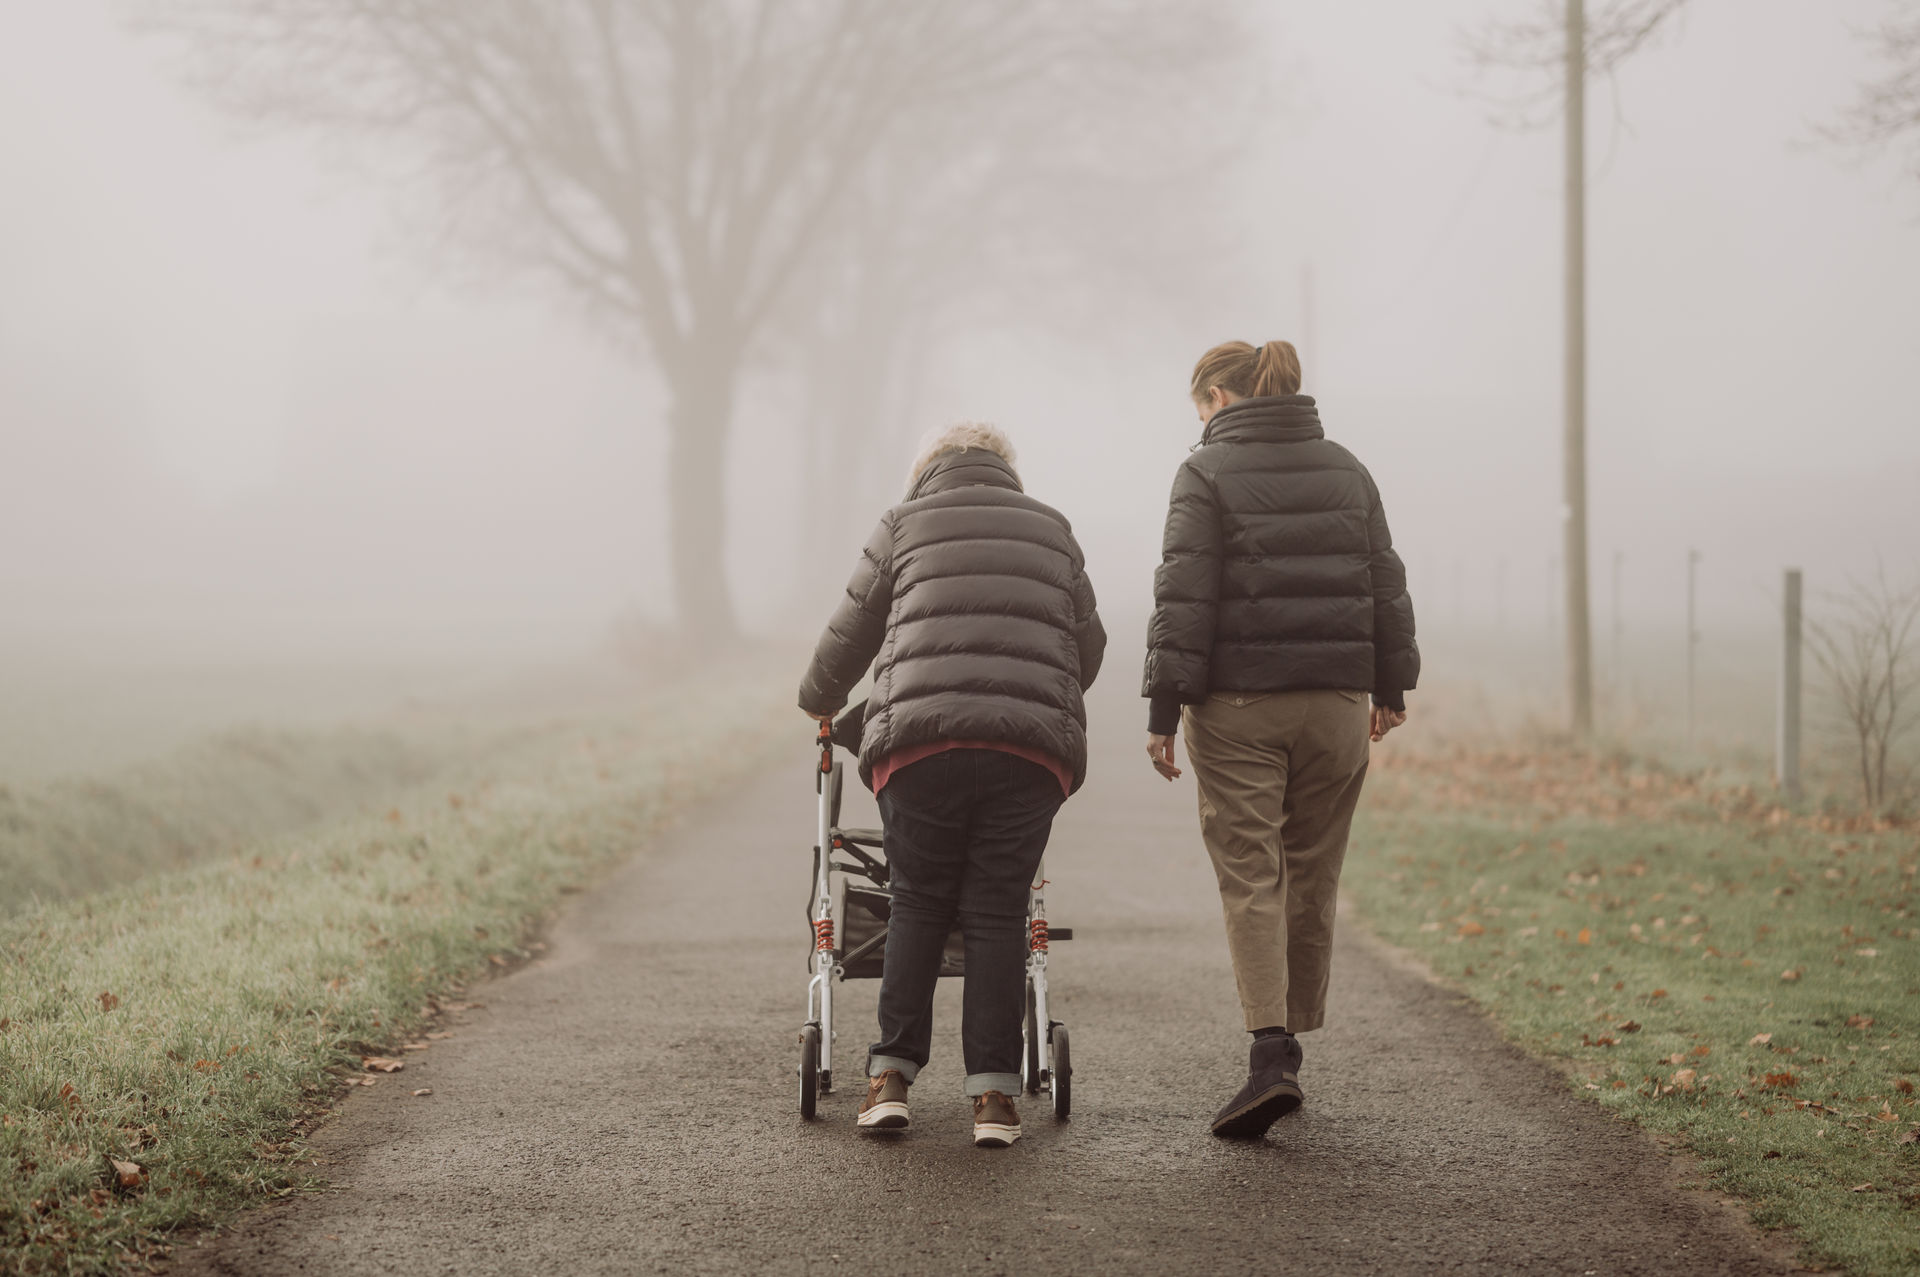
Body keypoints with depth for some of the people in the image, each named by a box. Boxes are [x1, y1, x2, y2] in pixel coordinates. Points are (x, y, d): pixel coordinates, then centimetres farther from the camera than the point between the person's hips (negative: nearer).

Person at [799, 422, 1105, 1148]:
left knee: (918, 906, 10)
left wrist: (819, 702, 40)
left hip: (922, 741, -1)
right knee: (997, 914, 5)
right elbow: (1088, 645, 26)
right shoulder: (1052, 532, 22)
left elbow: (851, 633, 21)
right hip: (1032, 748, 1)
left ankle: (891, 1076, 5)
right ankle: (993, 1093, 1)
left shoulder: (905, 525, 16)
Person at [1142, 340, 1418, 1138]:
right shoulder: (1345, 470, 10)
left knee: (1249, 877, -4)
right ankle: (1291, 1040, 19)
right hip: (1334, 705, 4)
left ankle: (1270, 1053, -17)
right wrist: (1390, 688, 21)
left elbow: (1184, 600, -11)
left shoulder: (1207, 472, -6)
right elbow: (1385, 585, 13)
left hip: (1238, 708, -4)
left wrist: (1164, 711, -9)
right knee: (1313, 876, 12)